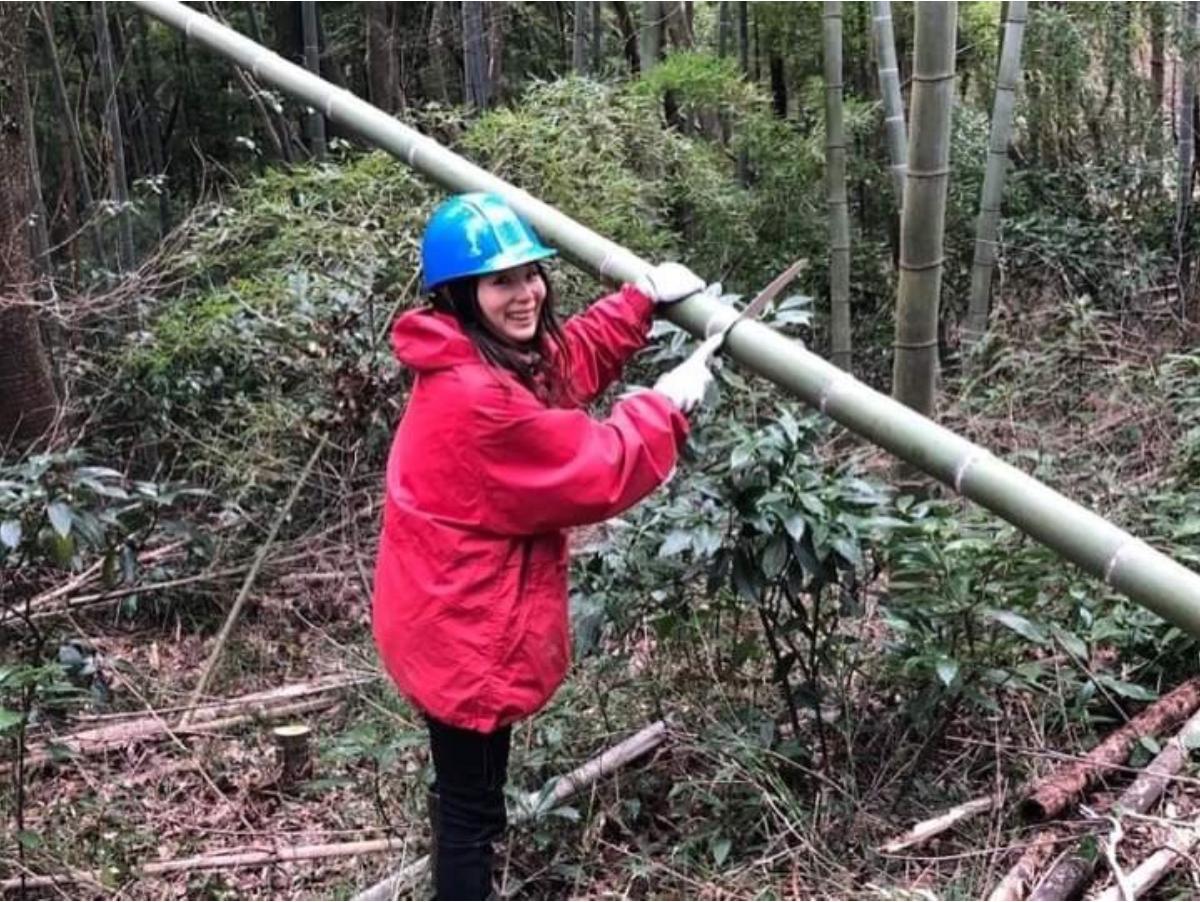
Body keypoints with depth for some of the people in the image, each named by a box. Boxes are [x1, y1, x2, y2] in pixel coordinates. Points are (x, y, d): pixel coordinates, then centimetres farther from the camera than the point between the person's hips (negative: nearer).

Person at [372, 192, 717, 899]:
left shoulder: (500, 358, 3)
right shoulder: (477, 396, -30)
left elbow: (570, 357, 23)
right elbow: (594, 473, -22)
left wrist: (646, 298, 12)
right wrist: (667, 406, -8)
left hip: (463, 620, 11)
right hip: (465, 634, -10)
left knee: (471, 795, 27)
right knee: (470, 807, 6)